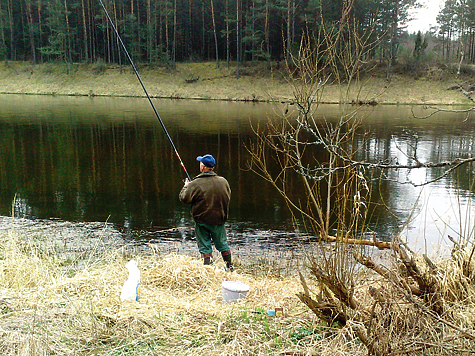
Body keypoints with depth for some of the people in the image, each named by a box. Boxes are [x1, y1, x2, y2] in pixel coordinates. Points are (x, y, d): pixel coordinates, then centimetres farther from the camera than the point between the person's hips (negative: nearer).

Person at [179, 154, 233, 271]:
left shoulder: (196, 184, -18)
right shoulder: (223, 181, -4)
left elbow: (184, 198, -10)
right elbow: (228, 198, 11)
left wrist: (185, 186, 8)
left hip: (202, 221, -4)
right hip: (219, 219, 4)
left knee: (205, 247, 7)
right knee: (222, 244, 18)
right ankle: (229, 267, 29)